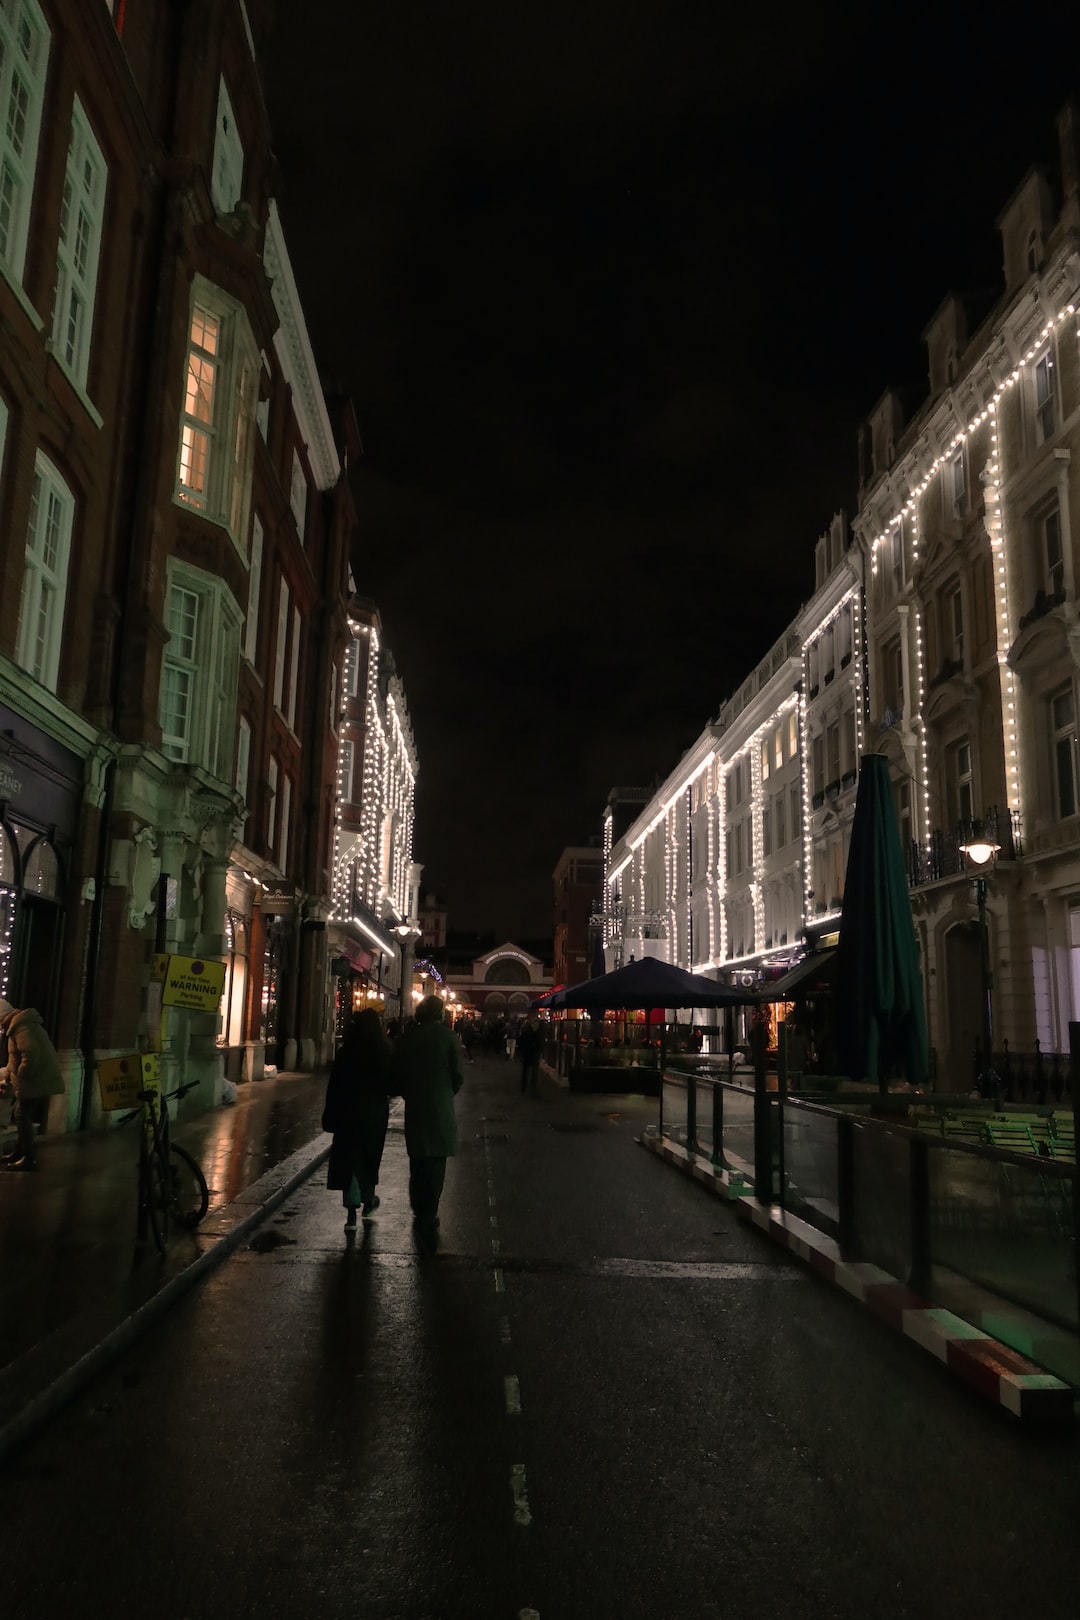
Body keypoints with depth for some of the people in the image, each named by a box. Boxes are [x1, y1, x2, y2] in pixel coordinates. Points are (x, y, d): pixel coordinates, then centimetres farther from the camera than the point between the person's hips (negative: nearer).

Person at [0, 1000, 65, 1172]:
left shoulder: (21, 1026, -18)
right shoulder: (19, 1023, 18)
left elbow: (31, 1052, -30)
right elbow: (17, 1056, 25)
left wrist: (20, 1076, -19)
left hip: (36, 1079, -10)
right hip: (39, 1078, 10)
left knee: (23, 1116, -4)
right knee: (23, 1115, 18)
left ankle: (29, 1159, 0)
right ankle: (20, 1152, 28)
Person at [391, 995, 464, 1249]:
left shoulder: (407, 1037, 0)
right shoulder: (447, 1036, -8)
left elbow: (395, 1076, 4)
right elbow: (458, 1075, -6)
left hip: (414, 1111, 3)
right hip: (440, 1111, -3)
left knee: (417, 1165, 17)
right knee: (436, 1166, 1)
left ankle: (421, 1215, 28)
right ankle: (428, 1222, -4)